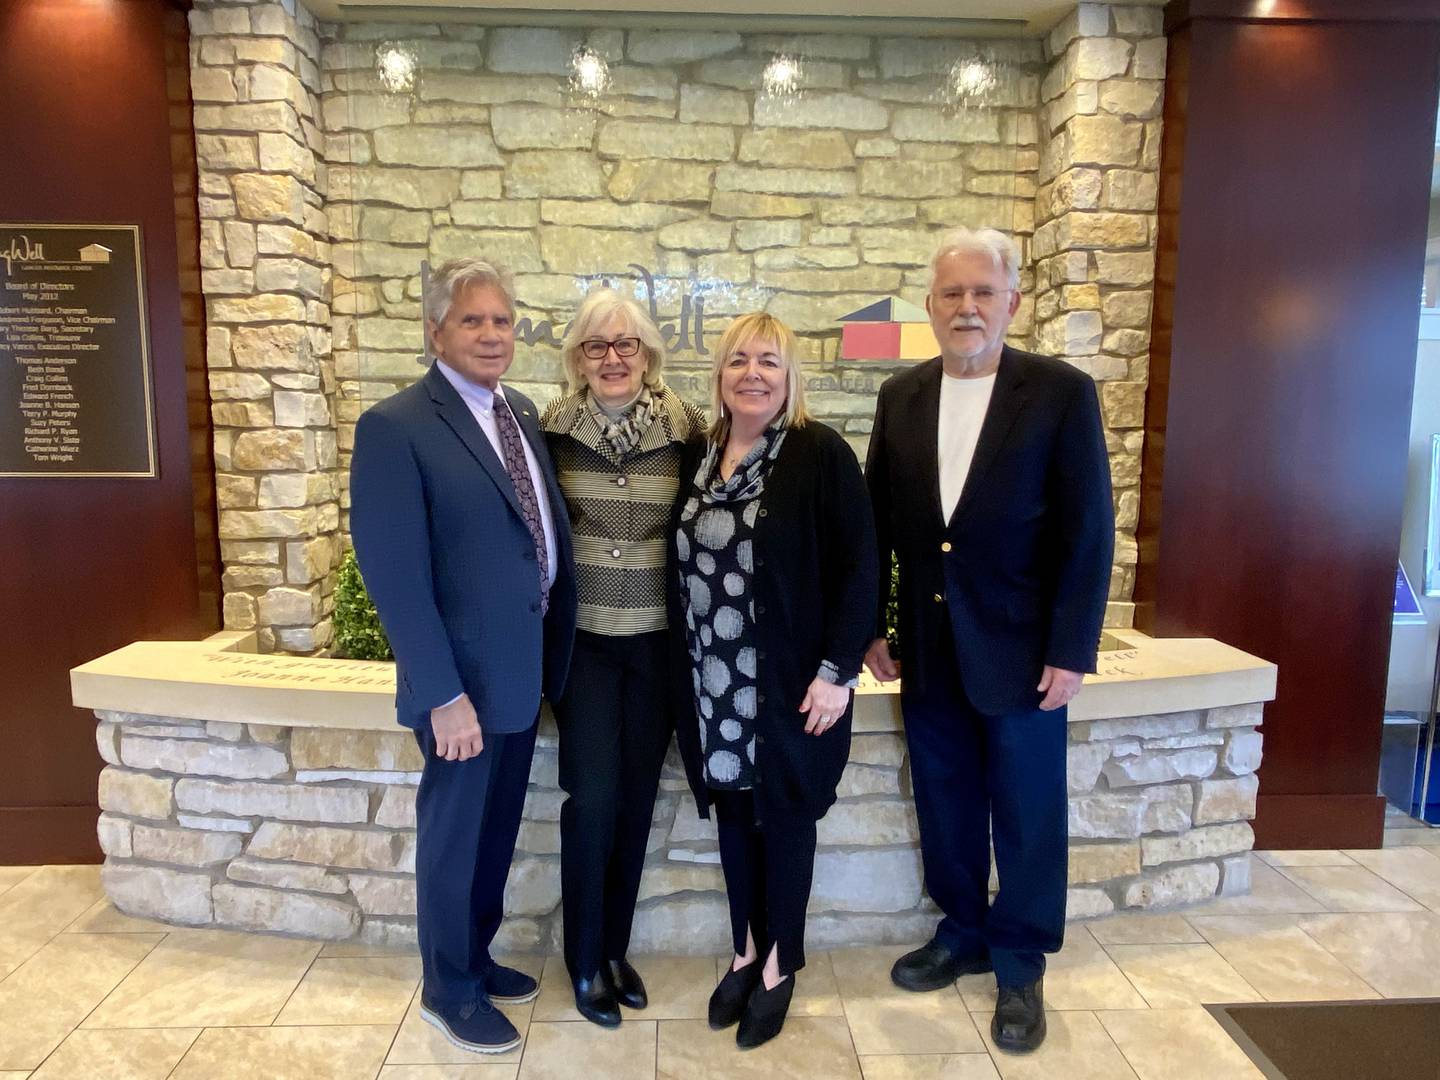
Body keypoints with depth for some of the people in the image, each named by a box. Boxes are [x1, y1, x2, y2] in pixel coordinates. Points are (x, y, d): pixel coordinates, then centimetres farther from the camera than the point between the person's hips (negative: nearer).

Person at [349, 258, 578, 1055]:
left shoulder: (521, 413, 8)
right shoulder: (395, 426, -15)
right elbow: (394, 574, -18)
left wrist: (551, 653, 6)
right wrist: (443, 695, -19)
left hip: (524, 667, 7)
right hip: (462, 677, -7)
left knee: (497, 830, 21)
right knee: (454, 835, 12)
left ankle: (477, 957, 43)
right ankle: (448, 990, 34)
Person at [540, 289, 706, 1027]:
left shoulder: (685, 427, -3)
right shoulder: (552, 430, -3)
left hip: (658, 641, 1)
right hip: (581, 639, -1)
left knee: (636, 796, 10)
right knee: (593, 796, -2)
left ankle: (616, 947, 32)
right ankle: (584, 961, 21)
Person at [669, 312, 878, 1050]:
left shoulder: (821, 455, -11)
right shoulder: (697, 457, 5)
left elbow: (857, 569, -12)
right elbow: (682, 564, 9)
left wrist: (838, 670, -16)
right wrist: (685, 665, 7)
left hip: (791, 682, -4)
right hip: (712, 682, 5)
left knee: (784, 813, 10)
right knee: (733, 809, 15)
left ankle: (780, 963, 30)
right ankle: (745, 951, 35)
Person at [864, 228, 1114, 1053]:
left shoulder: (1063, 392, -7)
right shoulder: (901, 397, 5)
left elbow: (1088, 533, -9)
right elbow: (877, 521, 7)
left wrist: (1071, 652, -12)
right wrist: (871, 628, 5)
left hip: (1020, 650, -3)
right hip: (928, 650, 4)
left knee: (1026, 816, 10)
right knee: (946, 806, 16)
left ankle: (1021, 966, 30)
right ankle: (961, 933, 38)